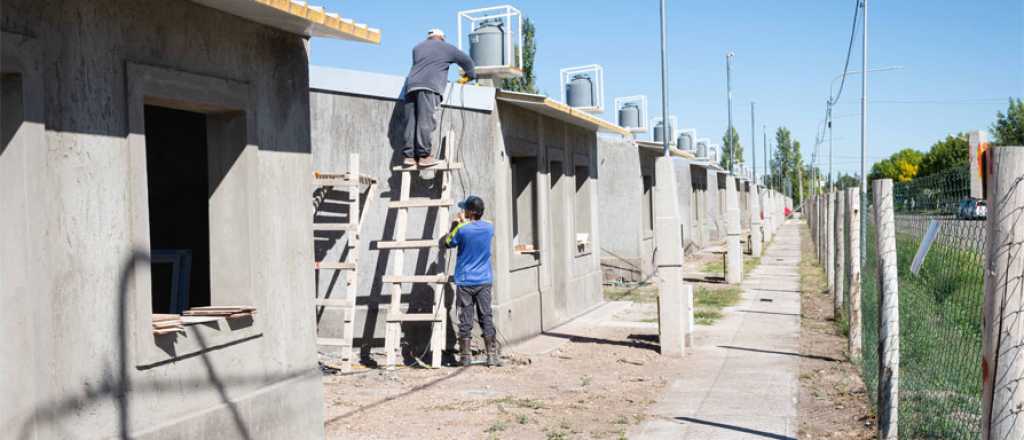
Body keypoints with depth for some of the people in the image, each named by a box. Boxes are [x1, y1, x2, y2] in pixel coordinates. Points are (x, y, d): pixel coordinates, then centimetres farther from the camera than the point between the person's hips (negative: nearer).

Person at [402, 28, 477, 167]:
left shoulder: (417, 48, 33)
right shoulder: (445, 47, 18)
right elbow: (465, 60, 22)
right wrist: (471, 75, 40)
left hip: (411, 85, 6)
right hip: (429, 87, -5)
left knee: (411, 122, 0)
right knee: (426, 121, -13)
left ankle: (409, 155, -8)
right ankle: (424, 155, -20)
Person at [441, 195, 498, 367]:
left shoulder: (462, 229, -13)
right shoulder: (489, 227, 0)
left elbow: (447, 244, 3)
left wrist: (454, 225, 12)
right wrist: (464, 222, 25)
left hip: (465, 281, -3)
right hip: (484, 281, 3)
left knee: (465, 320, 3)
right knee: (486, 318, 6)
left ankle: (465, 356, 8)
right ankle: (492, 356, 6)